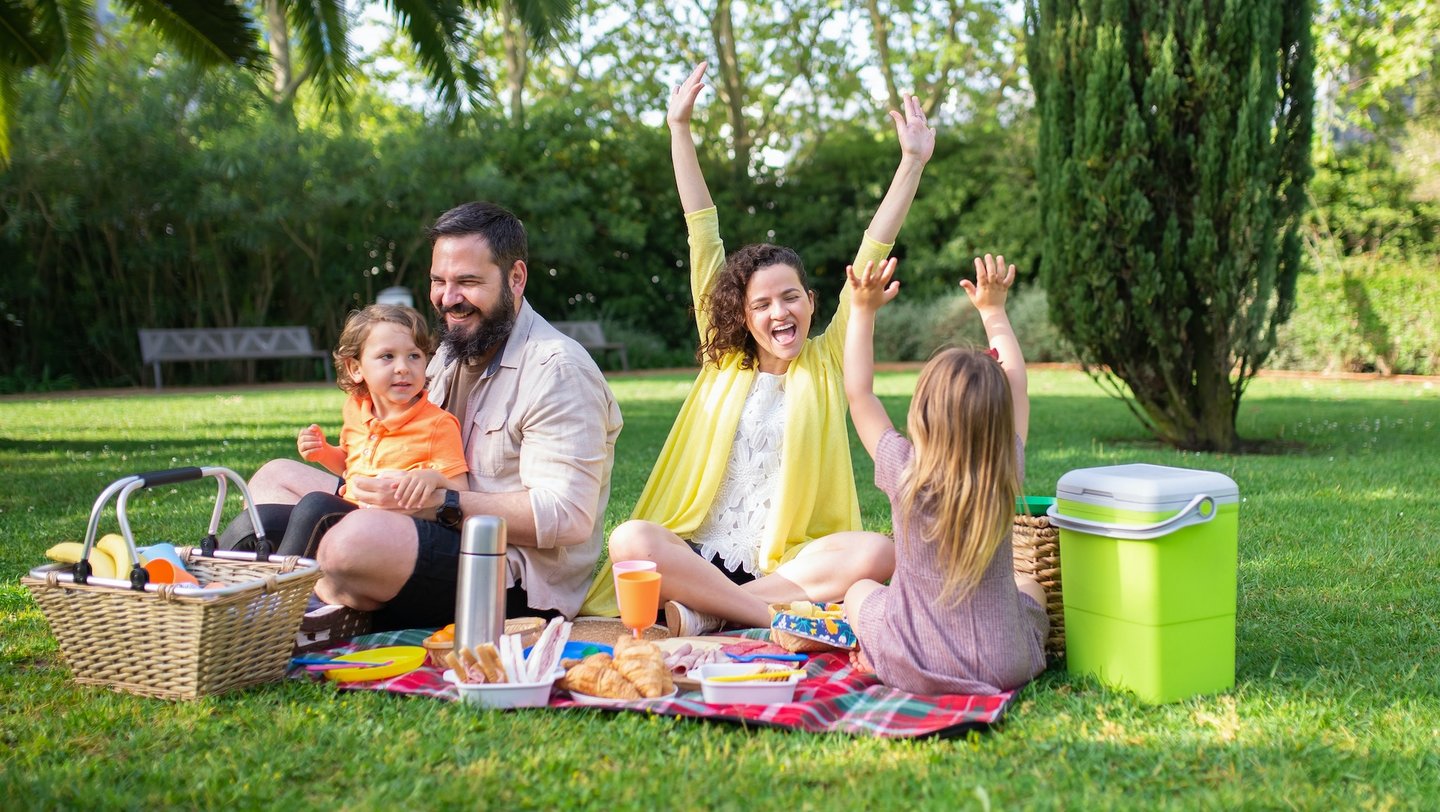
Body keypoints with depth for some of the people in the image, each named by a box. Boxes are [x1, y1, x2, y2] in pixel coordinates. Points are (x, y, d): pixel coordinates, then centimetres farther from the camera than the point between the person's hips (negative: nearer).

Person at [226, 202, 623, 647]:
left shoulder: (557, 369, -13)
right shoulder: (453, 351, 17)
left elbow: (568, 517, -22)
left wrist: (441, 503, -26)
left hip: (519, 583, -10)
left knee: (357, 539, -38)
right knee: (275, 476, 11)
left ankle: (345, 611, -5)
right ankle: (336, 598, -14)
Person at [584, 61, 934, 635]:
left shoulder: (826, 361, 10)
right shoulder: (724, 360, 12)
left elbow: (871, 255, 5)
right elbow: (703, 237, 11)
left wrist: (913, 163, 0)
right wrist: (680, 129, 13)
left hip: (789, 565, 0)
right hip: (699, 558, 0)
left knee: (877, 552, -30)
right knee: (629, 540, -30)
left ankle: (705, 613, -27)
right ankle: (784, 618, -28)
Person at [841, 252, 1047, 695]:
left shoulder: (906, 475, -18)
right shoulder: (1007, 476, -12)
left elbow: (858, 392, -4)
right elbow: (1016, 385, 6)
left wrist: (863, 310, 2)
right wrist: (994, 310, 17)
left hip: (912, 667, -1)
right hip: (1003, 669, 2)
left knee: (859, 590, 28)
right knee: (1030, 585, 33)